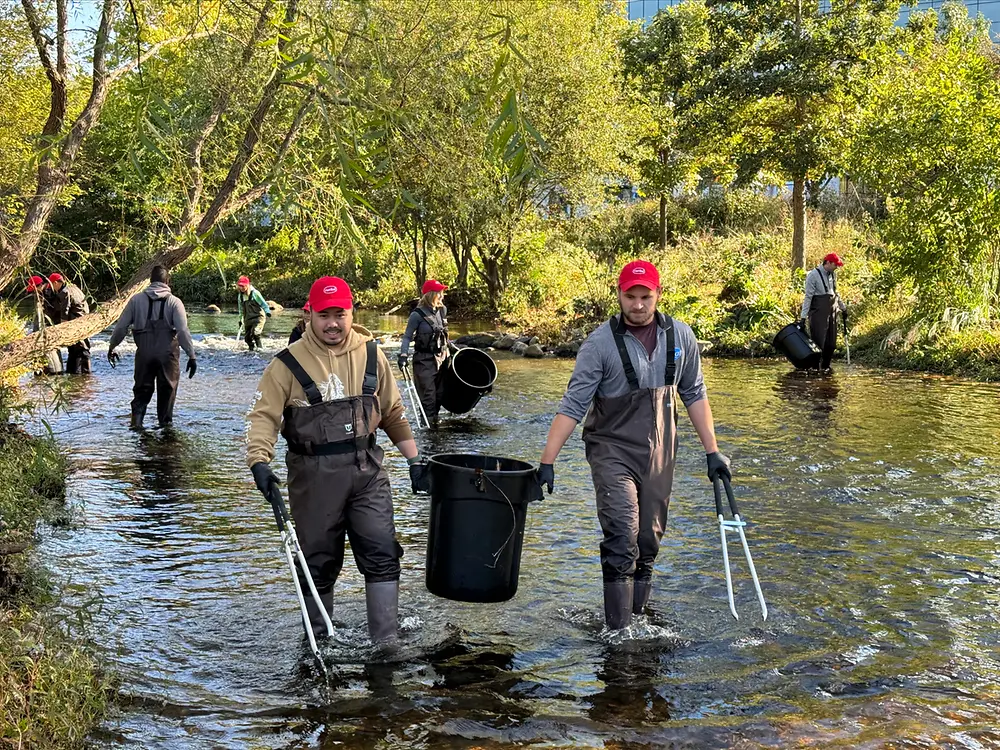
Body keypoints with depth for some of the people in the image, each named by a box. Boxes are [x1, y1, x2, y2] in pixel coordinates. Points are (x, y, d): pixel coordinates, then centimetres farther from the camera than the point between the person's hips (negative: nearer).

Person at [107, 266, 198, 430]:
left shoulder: (136, 300, 4)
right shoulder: (174, 302, -3)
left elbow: (121, 327, 5)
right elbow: (183, 331, -11)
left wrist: (111, 347, 17)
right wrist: (192, 355, -9)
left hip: (144, 353, 2)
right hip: (168, 354, -1)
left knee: (142, 388, 13)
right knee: (167, 388, 14)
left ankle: (136, 419, -2)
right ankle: (165, 421, 17)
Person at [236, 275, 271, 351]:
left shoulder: (254, 293, -9)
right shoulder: (240, 296, 9)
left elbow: (263, 303, -9)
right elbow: (241, 309, 21)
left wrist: (267, 312, -23)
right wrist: (241, 320, 24)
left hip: (258, 317, -6)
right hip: (248, 319, 6)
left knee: (255, 333, -28)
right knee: (247, 338, 5)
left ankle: (259, 347, -15)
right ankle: (251, 350, 23)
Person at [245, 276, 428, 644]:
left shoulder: (370, 354, 5)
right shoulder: (289, 362, -6)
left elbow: (393, 412, 14)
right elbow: (262, 415, -9)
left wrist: (414, 460, 13)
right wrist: (259, 461, -25)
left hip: (366, 469, 2)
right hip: (314, 475, -2)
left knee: (382, 555, -2)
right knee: (319, 563, 8)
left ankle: (386, 643, 6)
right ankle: (317, 643, 25)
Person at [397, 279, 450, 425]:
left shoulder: (442, 310, 5)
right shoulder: (418, 314, -13)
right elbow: (407, 337, -10)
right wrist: (403, 355, -20)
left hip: (441, 358, 6)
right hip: (424, 360, -6)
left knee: (440, 393, 10)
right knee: (428, 394, -5)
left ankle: (434, 419, 23)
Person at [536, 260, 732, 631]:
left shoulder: (680, 336, 0)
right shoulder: (600, 342, -13)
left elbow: (694, 395, 10)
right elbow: (573, 405, -13)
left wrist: (712, 452, 8)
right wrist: (547, 462, -18)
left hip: (659, 454, 4)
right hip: (613, 451, -4)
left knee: (649, 542, 11)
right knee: (622, 536, -16)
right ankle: (617, 631, -11)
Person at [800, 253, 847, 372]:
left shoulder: (833, 275, 12)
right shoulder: (813, 275, -10)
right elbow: (808, 297, -12)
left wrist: (843, 308, 31)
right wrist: (803, 317, -15)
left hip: (832, 313, 7)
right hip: (818, 314, -7)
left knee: (831, 343, 8)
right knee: (818, 342, -8)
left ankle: (825, 366, 19)